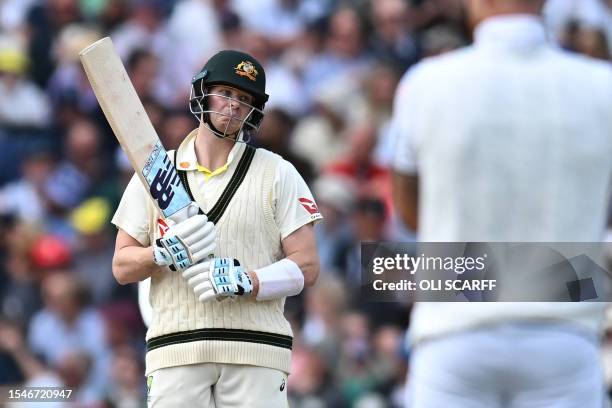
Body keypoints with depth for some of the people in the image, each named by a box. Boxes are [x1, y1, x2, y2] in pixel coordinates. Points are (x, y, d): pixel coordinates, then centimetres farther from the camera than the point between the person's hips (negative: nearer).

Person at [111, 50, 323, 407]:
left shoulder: (277, 173, 9)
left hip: (255, 352, -1)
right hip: (176, 351, 1)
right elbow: (122, 266, 11)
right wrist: (165, 253, -10)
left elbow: (307, 266, 2)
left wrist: (242, 281, -14)